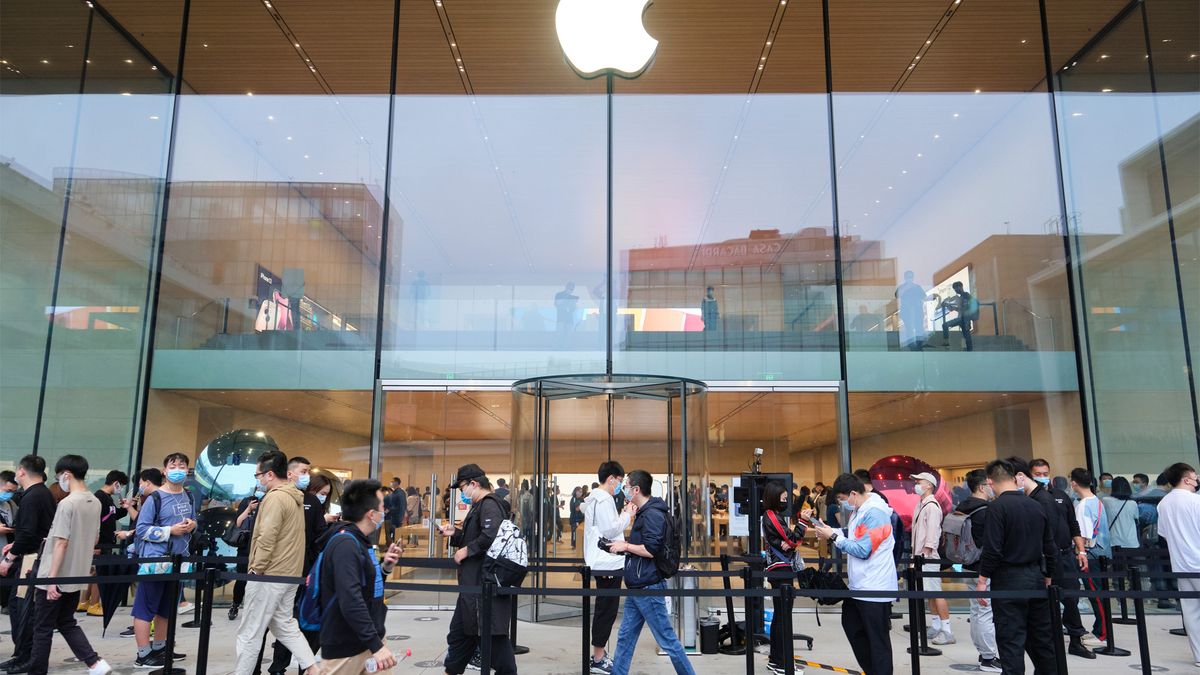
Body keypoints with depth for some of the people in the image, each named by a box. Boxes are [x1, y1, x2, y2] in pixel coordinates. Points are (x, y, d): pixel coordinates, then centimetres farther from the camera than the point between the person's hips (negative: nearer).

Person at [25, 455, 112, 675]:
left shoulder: (67, 503, -18)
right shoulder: (95, 502, 6)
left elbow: (61, 543, -20)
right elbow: (94, 538, 15)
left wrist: (52, 579, -18)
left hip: (55, 577, -7)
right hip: (77, 576, 8)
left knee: (43, 628, 7)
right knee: (67, 623, 16)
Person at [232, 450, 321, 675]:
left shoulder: (275, 498, -17)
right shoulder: (295, 497, 12)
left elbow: (266, 539, -22)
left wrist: (255, 569, -12)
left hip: (269, 575, -9)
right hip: (289, 573, 9)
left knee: (249, 633, 2)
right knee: (285, 626, 17)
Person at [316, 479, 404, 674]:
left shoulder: (359, 540, 9)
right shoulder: (345, 544, -20)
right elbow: (350, 601, -29)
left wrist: (385, 568, 1)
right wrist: (376, 644, -28)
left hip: (369, 639, 8)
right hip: (346, 647, -8)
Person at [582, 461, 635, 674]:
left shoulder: (594, 497, 16)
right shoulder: (604, 499, -17)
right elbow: (610, 530, -21)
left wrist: (623, 515, 10)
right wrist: (627, 516, -9)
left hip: (601, 561, 11)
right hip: (608, 562, -11)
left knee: (604, 609, 15)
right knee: (607, 610, -5)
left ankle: (600, 653, 21)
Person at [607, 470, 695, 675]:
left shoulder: (653, 514, -17)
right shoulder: (644, 513, 15)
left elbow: (651, 549, -23)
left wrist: (625, 546, -14)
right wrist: (623, 546, 10)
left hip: (649, 588, -10)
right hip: (637, 588, 10)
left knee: (667, 639, -2)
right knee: (625, 638, 13)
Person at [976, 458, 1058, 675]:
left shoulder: (997, 507, -13)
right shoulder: (1036, 506, 7)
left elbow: (992, 549, -18)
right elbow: (1050, 549, 11)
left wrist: (982, 580, -9)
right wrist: (1048, 578, 22)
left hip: (1009, 580, -7)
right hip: (1036, 578, 7)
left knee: (1011, 641, -1)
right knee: (1042, 639, 17)